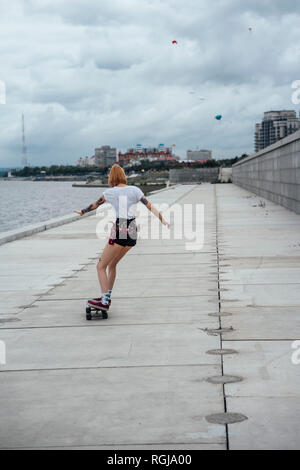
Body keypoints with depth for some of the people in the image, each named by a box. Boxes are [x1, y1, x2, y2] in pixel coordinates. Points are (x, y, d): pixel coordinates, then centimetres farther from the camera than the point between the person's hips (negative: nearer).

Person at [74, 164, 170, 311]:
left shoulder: (110, 192, 0)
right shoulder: (134, 190, 5)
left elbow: (95, 205, 16)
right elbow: (150, 206, -3)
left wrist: (82, 212, 33)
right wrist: (162, 220, -2)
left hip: (119, 233, -5)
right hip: (132, 234, 5)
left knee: (101, 266, 4)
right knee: (112, 264, 23)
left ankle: (104, 301, -7)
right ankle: (107, 297, 28)